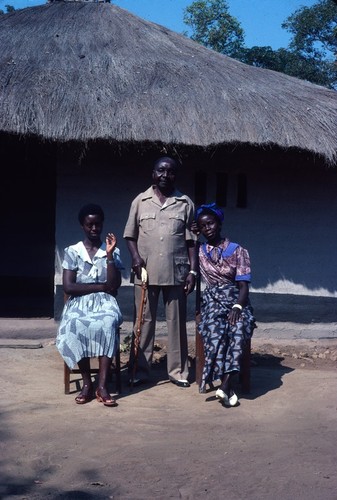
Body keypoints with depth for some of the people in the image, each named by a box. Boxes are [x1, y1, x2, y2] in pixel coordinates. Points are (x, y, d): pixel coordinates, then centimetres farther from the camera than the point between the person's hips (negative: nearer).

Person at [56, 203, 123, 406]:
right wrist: (101, 286, -7)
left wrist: (109, 255, -10)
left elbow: (114, 286, -4)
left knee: (108, 322, -36)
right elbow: (68, 287, -5)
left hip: (105, 301, 0)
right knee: (74, 325, -36)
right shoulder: (72, 251, 7)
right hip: (79, 302, 0)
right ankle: (87, 383, -22)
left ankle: (103, 385, -36)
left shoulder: (113, 251, 9)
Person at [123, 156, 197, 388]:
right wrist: (135, 256, -8)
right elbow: (130, 234, 9)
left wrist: (193, 270, -2)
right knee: (144, 321, 4)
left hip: (176, 272, 0)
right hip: (146, 272, 0)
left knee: (177, 321, 6)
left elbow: (191, 240, 5)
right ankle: (140, 370, 11)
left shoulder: (186, 203, 5)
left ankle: (178, 371, 14)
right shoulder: (140, 201, 6)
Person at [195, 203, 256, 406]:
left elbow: (244, 286, -2)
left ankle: (225, 384, -38)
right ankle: (227, 385, -35)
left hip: (236, 299, -1)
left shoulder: (238, 251, 5)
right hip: (212, 300, 1)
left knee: (238, 326, -36)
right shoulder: (198, 251, 13)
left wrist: (237, 307, -21)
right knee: (215, 328, -34)